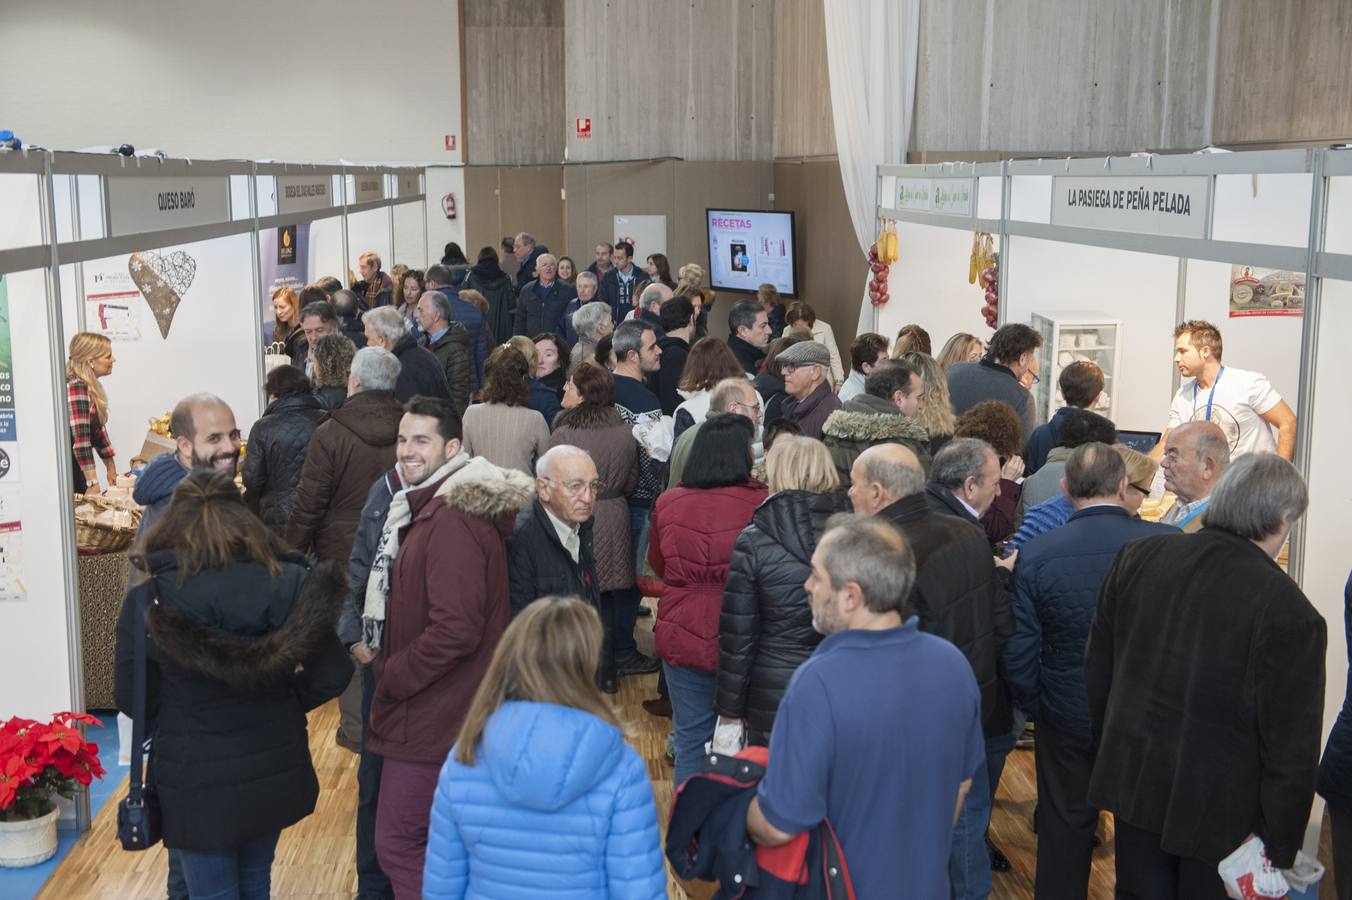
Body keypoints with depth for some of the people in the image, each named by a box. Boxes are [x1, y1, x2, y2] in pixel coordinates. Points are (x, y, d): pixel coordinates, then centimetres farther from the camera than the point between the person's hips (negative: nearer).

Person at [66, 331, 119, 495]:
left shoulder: (92, 388, 12)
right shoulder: (76, 387, -16)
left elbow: (98, 431, 20)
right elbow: (80, 437, -22)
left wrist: (111, 468, 24)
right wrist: (93, 483, -25)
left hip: (78, 471, 9)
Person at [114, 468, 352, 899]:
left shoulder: (148, 601, -14)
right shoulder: (287, 585, -10)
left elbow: (133, 701, -8)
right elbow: (331, 675, -9)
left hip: (195, 781, -3)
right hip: (274, 770, 3)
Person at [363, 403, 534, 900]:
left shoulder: (452, 520, -21)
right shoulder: (430, 508, 12)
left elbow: (455, 629, -28)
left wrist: (391, 677, -16)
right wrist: (389, 667, 12)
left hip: (432, 718, -10)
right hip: (442, 710, 10)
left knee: (399, 843, -3)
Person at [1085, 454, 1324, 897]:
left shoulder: (1137, 556, -7)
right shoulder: (1288, 611, -23)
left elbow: (1097, 670, 4)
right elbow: (1291, 749, -17)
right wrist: (1281, 850, -6)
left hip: (1134, 782, 4)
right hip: (1222, 811, -4)